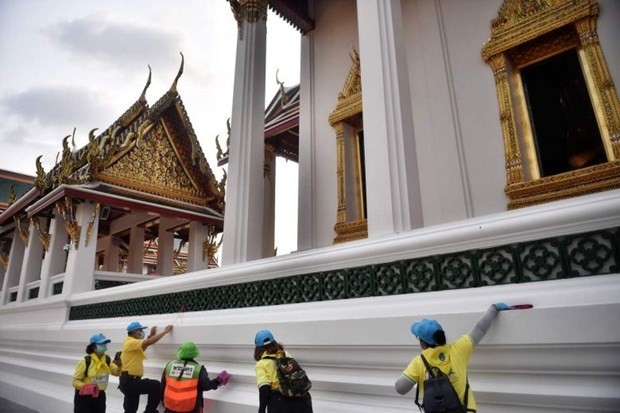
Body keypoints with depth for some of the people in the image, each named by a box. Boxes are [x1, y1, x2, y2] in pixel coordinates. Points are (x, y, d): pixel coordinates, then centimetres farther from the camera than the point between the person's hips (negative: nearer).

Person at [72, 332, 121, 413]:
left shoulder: (107, 359, -3)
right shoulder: (85, 361, -19)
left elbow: (116, 372, 2)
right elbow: (75, 381, -14)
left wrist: (119, 366, -19)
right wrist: (85, 387, -31)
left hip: (100, 396, 5)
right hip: (84, 397, -5)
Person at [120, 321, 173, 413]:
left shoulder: (132, 343, 14)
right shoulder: (131, 342, -18)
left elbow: (142, 348, 29)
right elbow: (150, 342, -27)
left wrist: (151, 335, 20)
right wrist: (165, 331, -19)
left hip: (129, 381, 11)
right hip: (129, 381, -11)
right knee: (155, 385, -16)